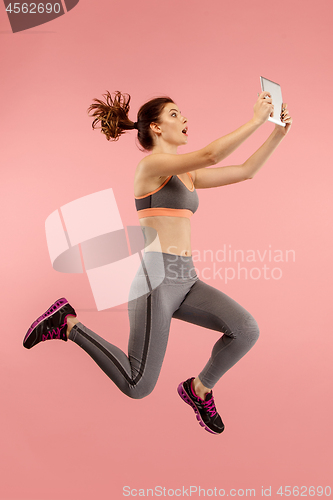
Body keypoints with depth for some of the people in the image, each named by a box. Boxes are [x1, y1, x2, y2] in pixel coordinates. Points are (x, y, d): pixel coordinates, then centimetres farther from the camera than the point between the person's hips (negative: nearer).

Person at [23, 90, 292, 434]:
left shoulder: (187, 175, 18)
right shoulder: (151, 163, -7)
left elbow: (246, 171, 15)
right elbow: (211, 154, -22)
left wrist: (279, 133, 8)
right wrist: (255, 120, -13)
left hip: (184, 278, 8)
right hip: (155, 275, -8)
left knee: (246, 330, -11)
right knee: (138, 387, -4)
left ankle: (199, 389, 15)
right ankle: (68, 324, 13)